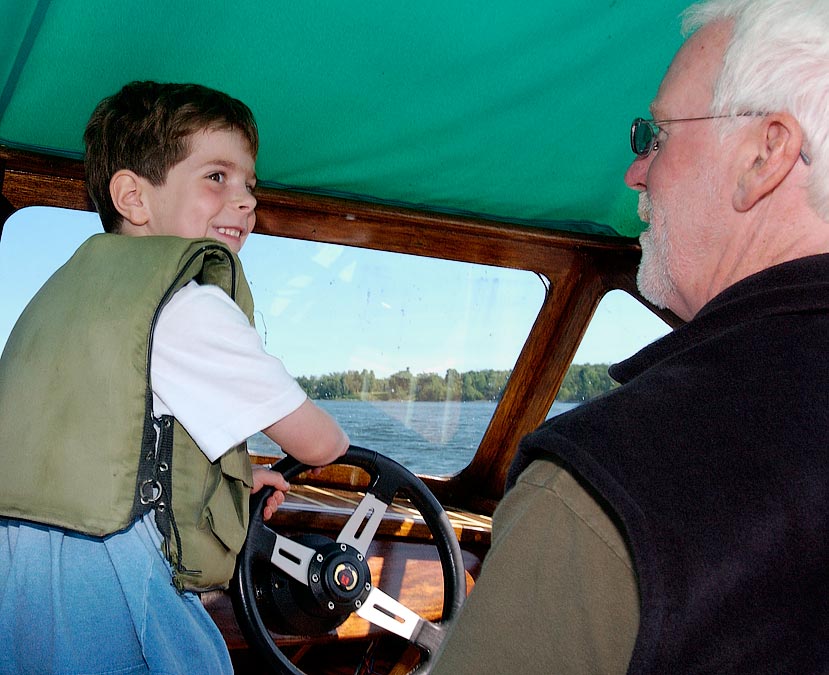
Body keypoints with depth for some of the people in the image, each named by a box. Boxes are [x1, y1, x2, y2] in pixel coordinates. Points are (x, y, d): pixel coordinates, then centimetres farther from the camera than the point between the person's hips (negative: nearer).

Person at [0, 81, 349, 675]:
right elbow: (314, 442, -5)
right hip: (100, 578, -9)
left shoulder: (77, 280, 17)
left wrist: (230, 478, 26)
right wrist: (337, 442, 20)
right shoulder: (191, 303, -11)